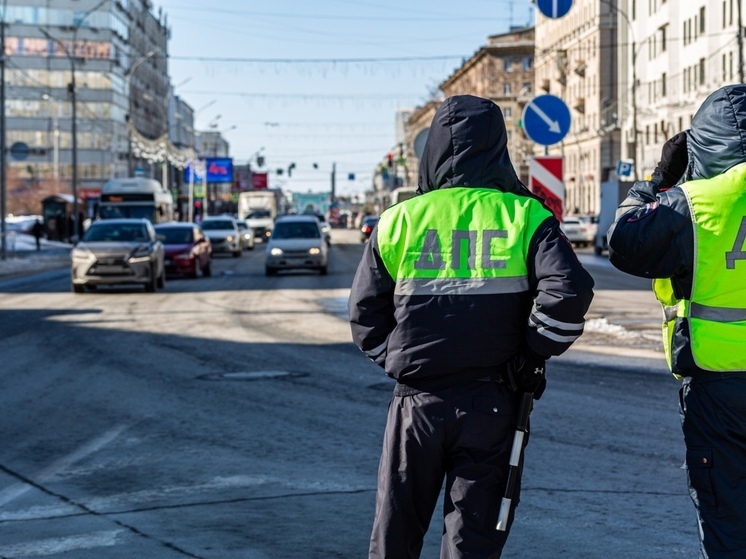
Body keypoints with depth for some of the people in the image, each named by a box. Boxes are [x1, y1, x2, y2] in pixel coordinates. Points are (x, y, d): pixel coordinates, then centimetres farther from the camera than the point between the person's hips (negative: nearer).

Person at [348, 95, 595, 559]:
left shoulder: (401, 220, 2)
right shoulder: (525, 217, -2)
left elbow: (366, 313, 5)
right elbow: (569, 292, -14)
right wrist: (532, 355, -1)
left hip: (417, 400, 1)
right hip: (491, 404, -1)